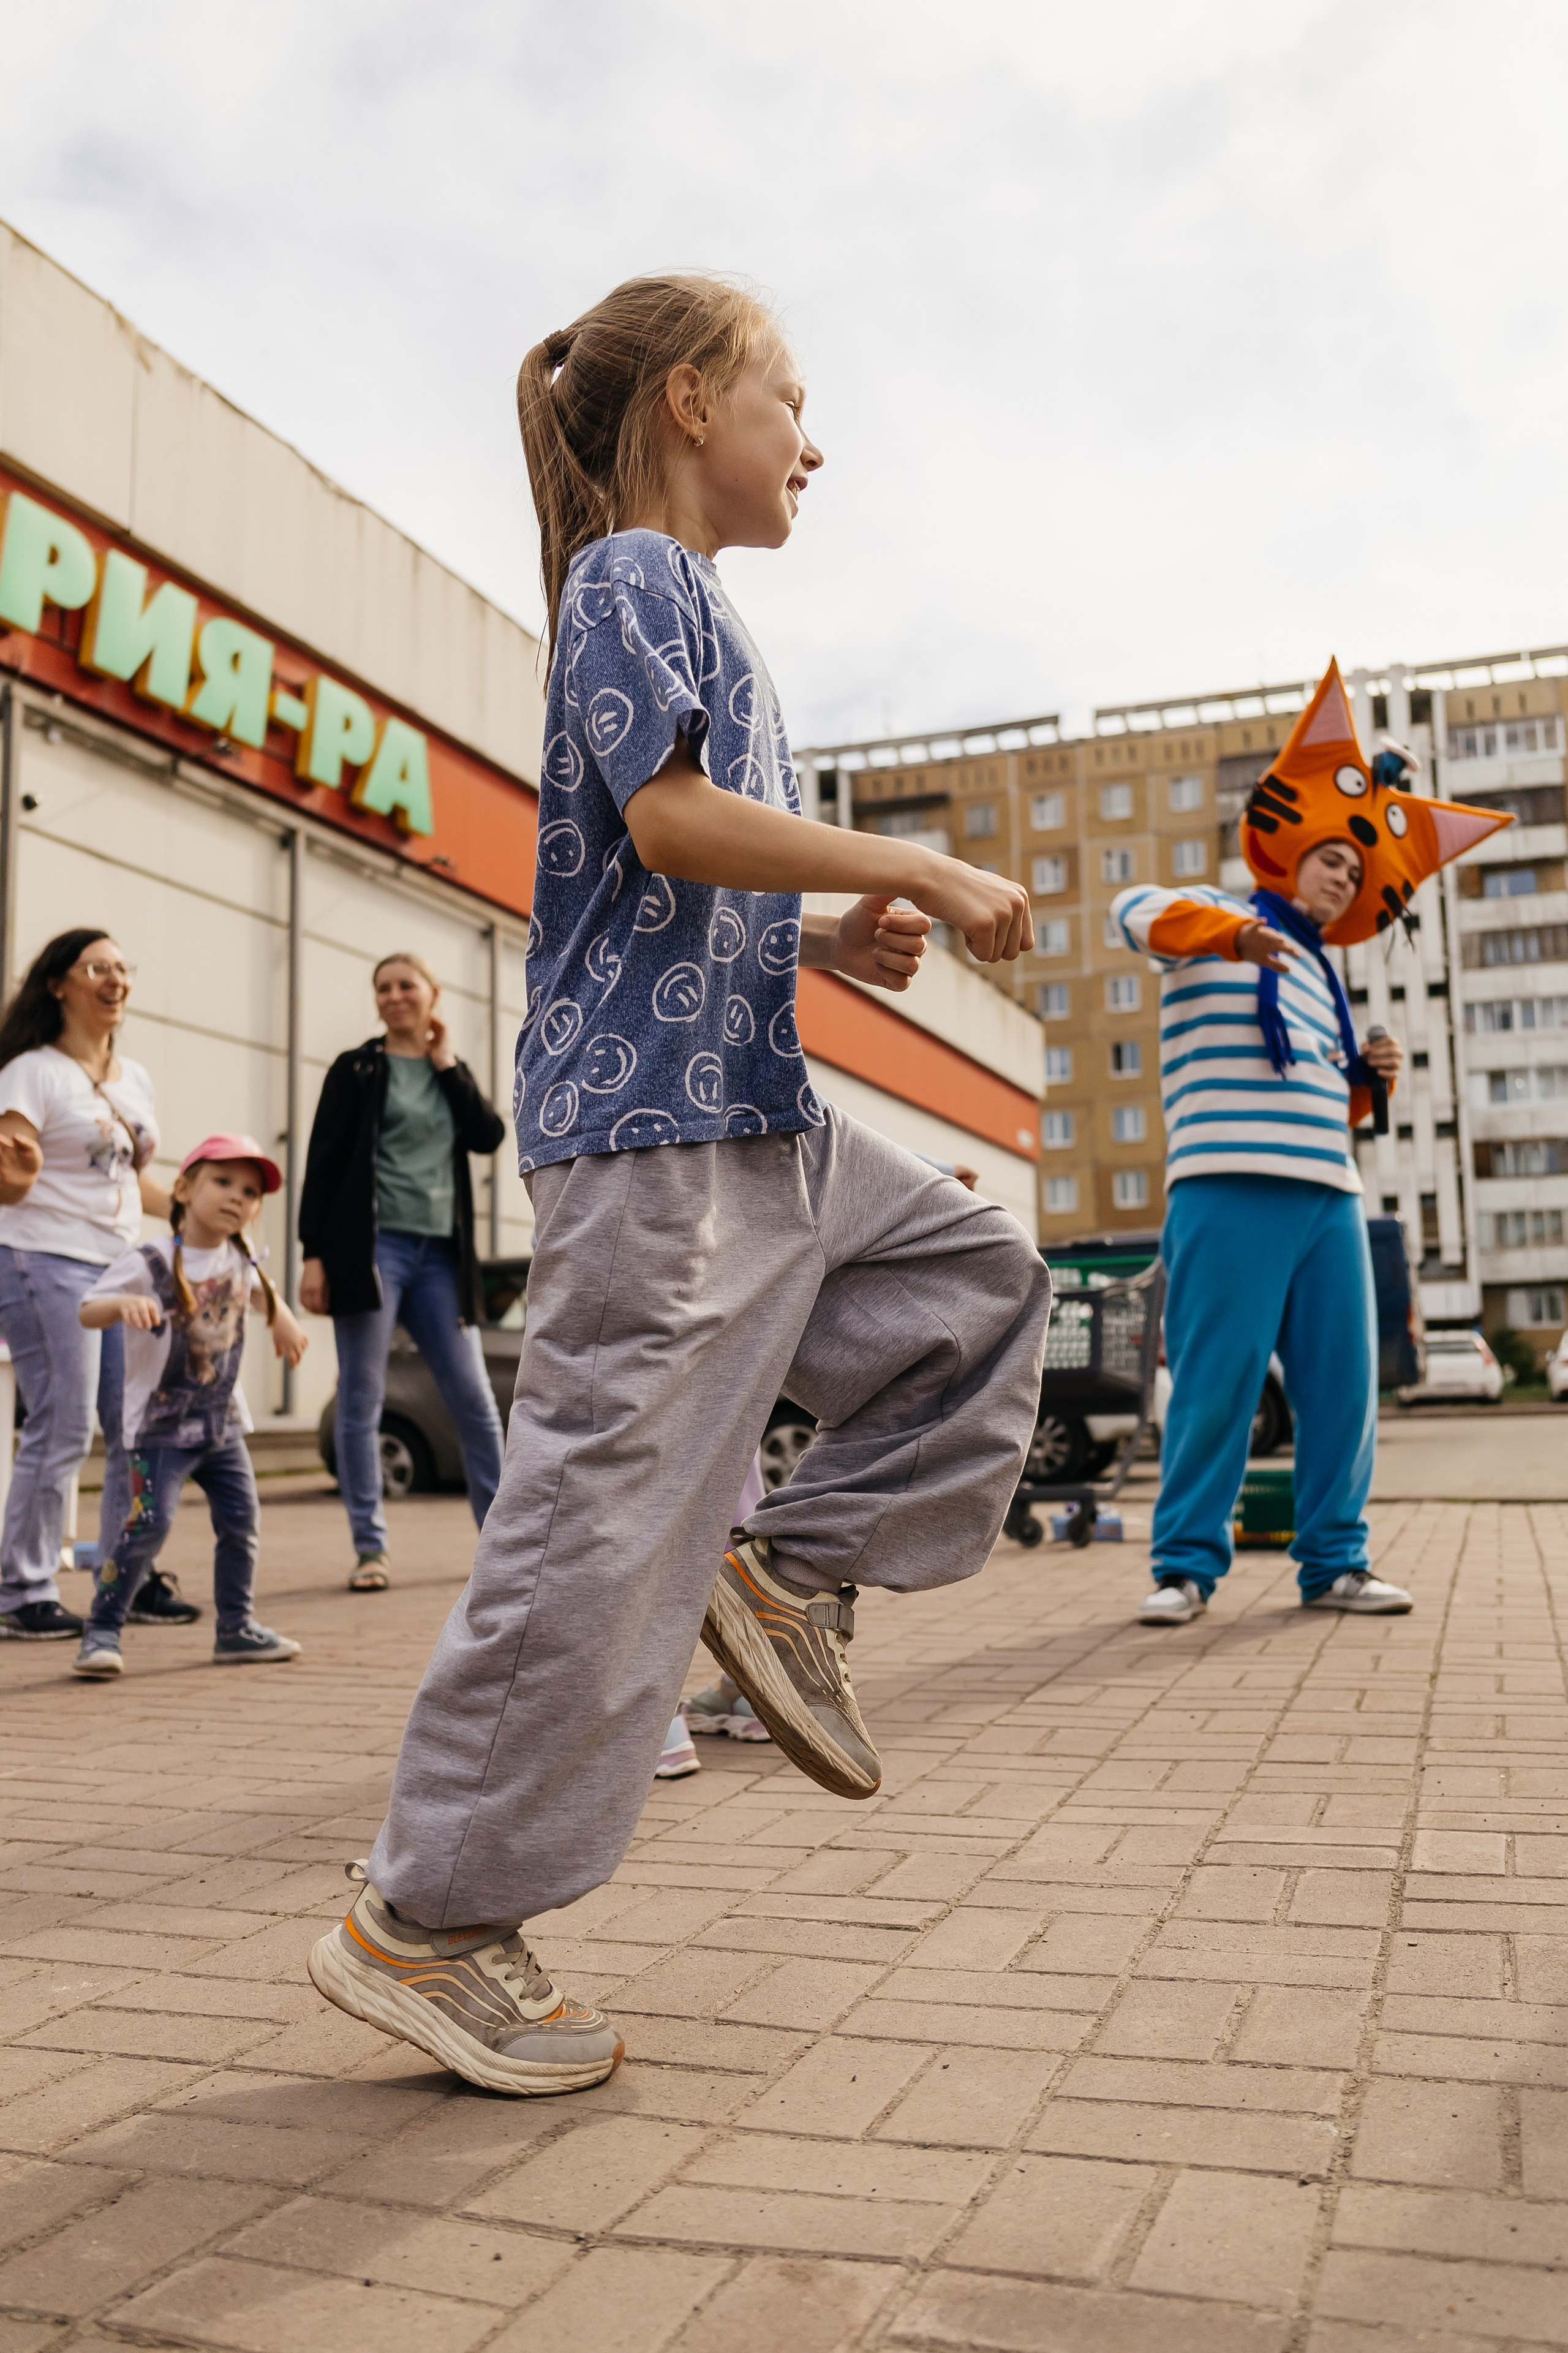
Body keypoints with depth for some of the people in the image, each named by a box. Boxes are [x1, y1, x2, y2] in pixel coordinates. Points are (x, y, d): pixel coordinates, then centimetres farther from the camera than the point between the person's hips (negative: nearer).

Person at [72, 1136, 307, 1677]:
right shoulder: (149, 1264, -16)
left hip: (223, 1421, 6)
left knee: (242, 1521, 8)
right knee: (150, 1522, -16)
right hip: (160, 1424, -6)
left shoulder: (239, 1256, 2)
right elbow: (87, 1313, -21)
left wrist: (282, 1318, 15)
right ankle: (101, 1632, -2)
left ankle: (236, 1629, 22)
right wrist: (125, 1304, -40)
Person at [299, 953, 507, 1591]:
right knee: (361, 1402, -2)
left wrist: (446, 1064, 1)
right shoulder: (357, 1070, 5)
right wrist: (313, 1254, -7)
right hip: (370, 1246, -3)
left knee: (474, 1400, 4)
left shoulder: (452, 1073, 17)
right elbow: (322, 1163, 0)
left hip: (439, 1255, 3)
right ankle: (370, 1549, 4)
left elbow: (488, 1136, 0)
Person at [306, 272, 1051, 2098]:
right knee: (609, 1510, -8)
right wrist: (919, 870, -12)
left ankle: (791, 1571, 12)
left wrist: (838, 940, 7)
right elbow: (670, 817, -19)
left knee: (980, 1285, 13)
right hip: (655, 1119, -10)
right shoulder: (634, 575, -3)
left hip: (752, 1114, 10)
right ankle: (427, 1919, 4)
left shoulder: (688, 607, 25)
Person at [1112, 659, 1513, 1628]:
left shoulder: (1319, 977, 28)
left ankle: (1335, 1560, 15)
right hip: (1232, 1187, -7)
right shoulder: (1219, 921, 8)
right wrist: (1232, 930, -30)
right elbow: (1141, 908, -15)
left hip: (1330, 1195, 8)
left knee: (1344, 1382, 6)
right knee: (1218, 1381, -8)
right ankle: (1187, 1566, 1)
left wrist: (1372, 1078, 13)